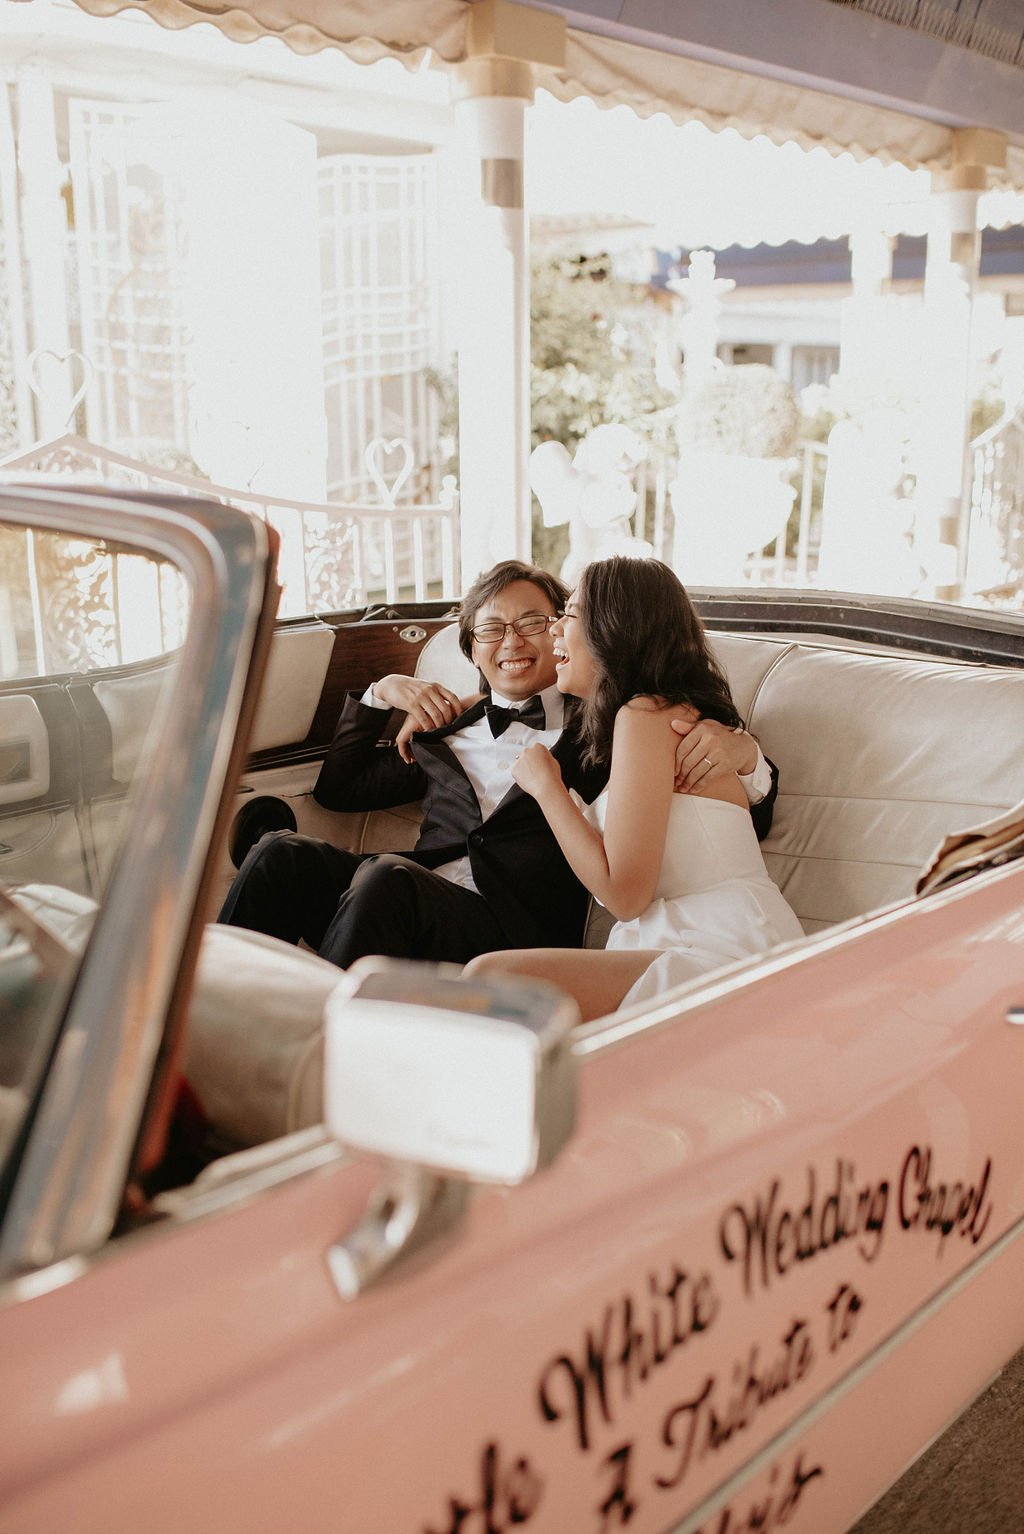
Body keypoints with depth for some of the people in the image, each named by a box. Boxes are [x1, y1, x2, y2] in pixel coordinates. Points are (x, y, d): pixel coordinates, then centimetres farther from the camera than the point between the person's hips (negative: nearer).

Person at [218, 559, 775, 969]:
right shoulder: (448, 731, 28)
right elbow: (337, 788, 35)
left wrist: (742, 751, -17)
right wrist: (380, 693, 21)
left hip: (520, 936, -5)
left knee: (386, 875, -33)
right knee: (282, 852, -20)